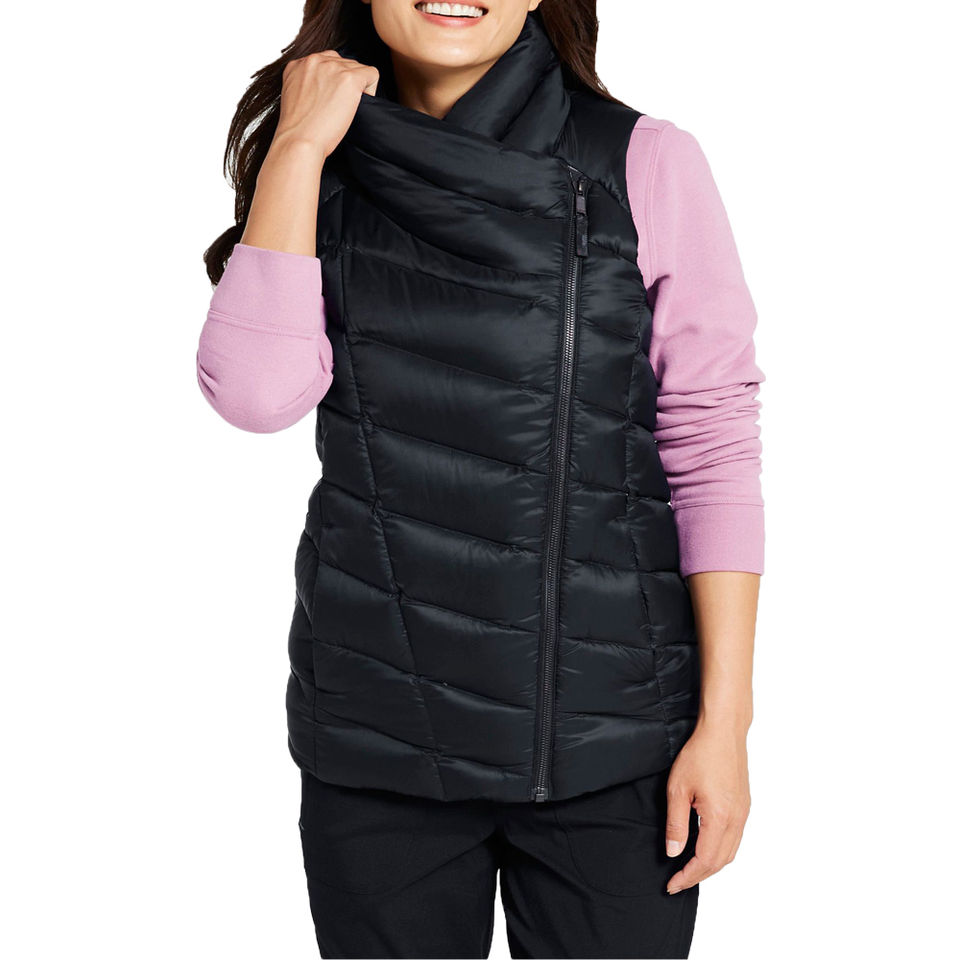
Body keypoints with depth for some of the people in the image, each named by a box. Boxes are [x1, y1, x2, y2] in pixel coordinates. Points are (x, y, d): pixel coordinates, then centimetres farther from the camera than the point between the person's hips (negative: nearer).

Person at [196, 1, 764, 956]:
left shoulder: (647, 168, -5)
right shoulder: (329, 179, 4)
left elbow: (713, 451, -5)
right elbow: (255, 393, -12)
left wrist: (725, 720, -8)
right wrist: (298, 147, -11)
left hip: (611, 737, -1)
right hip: (376, 731, 2)